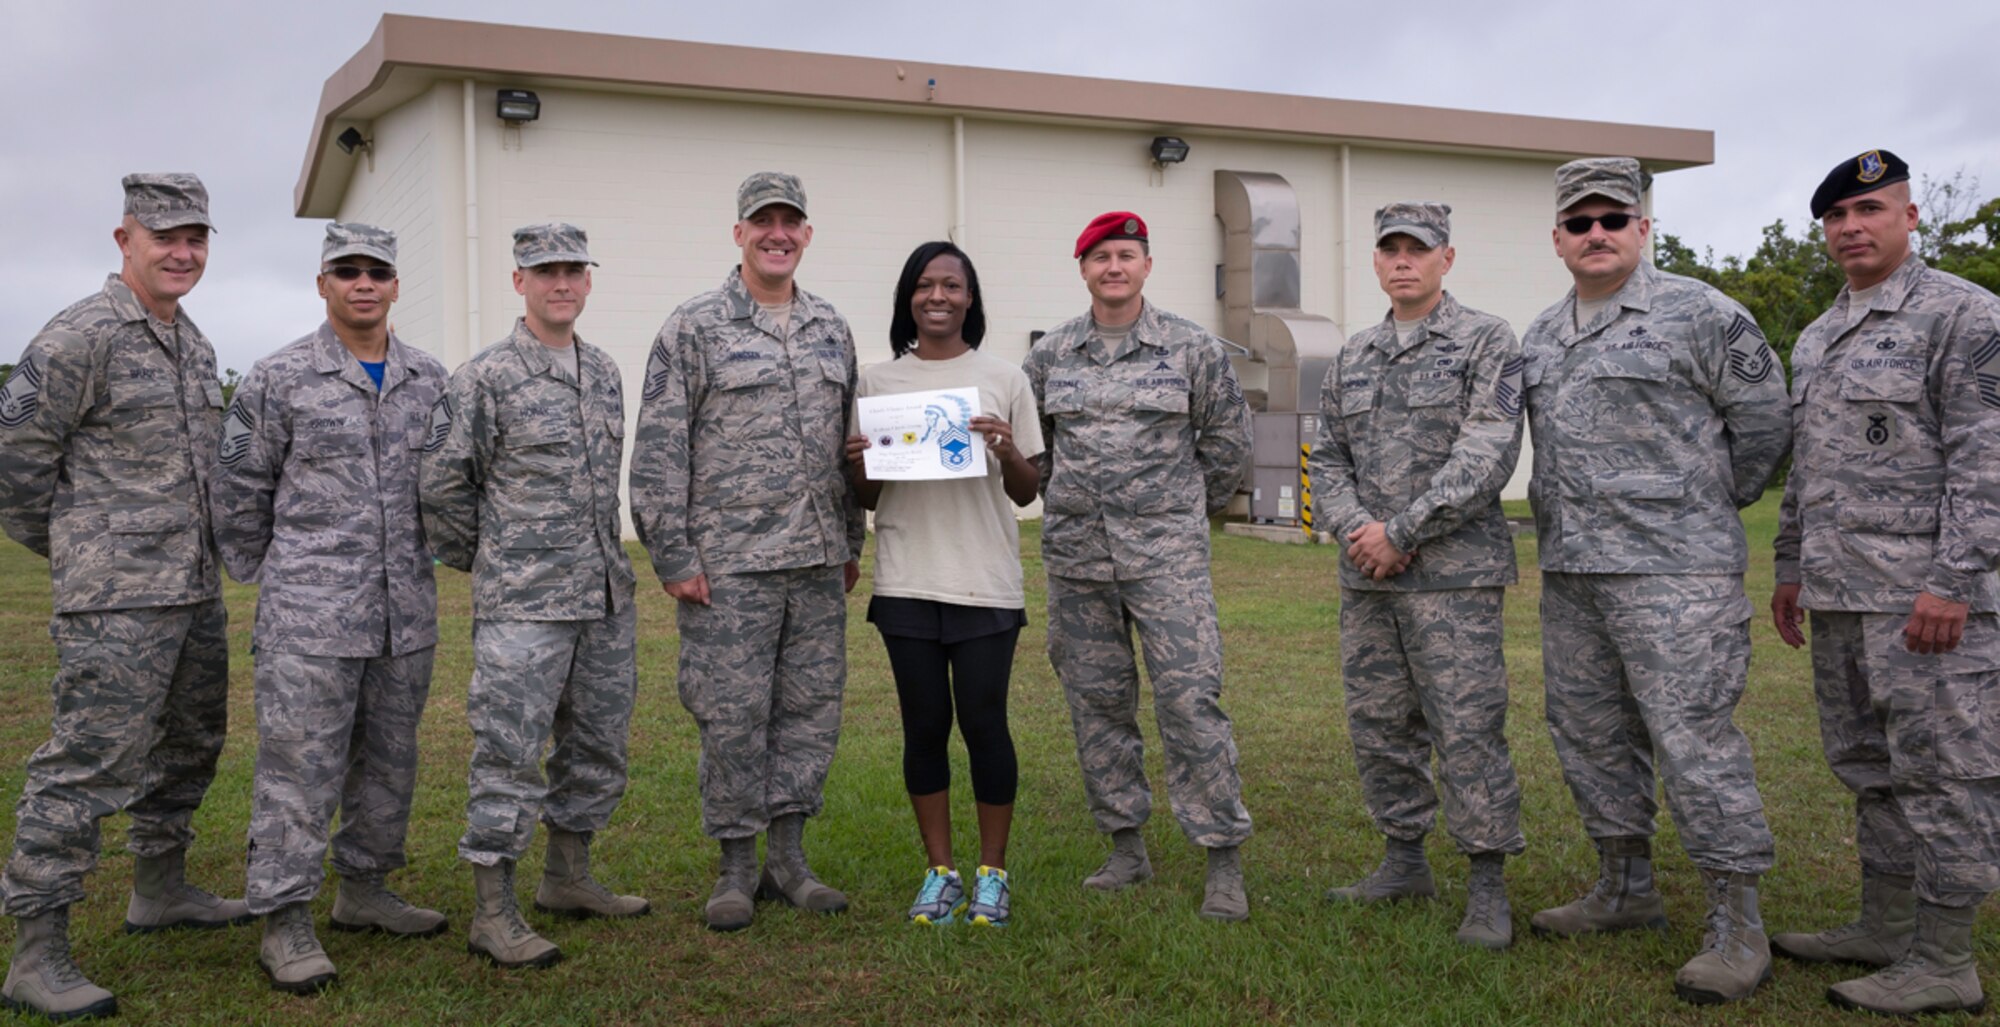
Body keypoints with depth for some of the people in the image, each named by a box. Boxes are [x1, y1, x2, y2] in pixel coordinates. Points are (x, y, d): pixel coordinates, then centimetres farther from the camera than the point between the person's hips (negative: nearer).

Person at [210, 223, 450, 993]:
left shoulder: (430, 380, 8)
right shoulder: (280, 380, -4)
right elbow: (237, 488, 2)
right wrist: (260, 574, 7)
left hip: (406, 611, 5)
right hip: (310, 613, -5)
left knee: (389, 758, 14)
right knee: (300, 763, -3)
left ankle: (364, 888, 29)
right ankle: (284, 921, 6)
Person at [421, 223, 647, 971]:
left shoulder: (604, 371, 12)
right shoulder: (485, 378, -8)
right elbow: (440, 484, -5)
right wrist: (481, 560, 4)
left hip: (606, 598, 7)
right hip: (524, 605, -7)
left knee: (599, 744, 14)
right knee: (509, 754, -4)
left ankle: (568, 879, 30)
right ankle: (494, 912, 5)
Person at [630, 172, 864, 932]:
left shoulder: (832, 330, 13)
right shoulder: (694, 328, -3)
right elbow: (658, 450, -6)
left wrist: (851, 542, 16)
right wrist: (672, 556, -10)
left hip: (817, 560, 5)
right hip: (729, 563, -5)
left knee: (812, 706, 9)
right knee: (733, 714, 1)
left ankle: (788, 857, 22)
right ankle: (737, 867, 16)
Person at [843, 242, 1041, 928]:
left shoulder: (1003, 380, 5)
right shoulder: (876, 383, 8)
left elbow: (1027, 493, 7)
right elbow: (867, 498, 13)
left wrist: (1008, 450, -12)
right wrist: (857, 464, -9)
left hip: (987, 582, -1)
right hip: (907, 582, 2)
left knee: (984, 723, -1)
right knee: (925, 726, 7)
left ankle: (992, 873, 16)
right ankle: (939, 872, 20)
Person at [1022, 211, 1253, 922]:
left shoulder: (1192, 348, 1)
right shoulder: (1050, 354, 8)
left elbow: (1228, 439, 10)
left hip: (1166, 555, -3)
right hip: (1076, 555, 4)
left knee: (1190, 699, -9)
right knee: (1096, 703, 8)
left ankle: (1223, 859, 0)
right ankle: (1126, 847, 22)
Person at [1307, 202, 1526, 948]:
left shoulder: (1487, 342, -2)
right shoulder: (1352, 359, 15)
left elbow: (1486, 456, -12)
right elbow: (1327, 460, 13)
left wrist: (1399, 531, -16)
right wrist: (1355, 530, -7)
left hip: (1453, 574, -6)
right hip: (1365, 579, 6)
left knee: (1468, 727, -5)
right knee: (1379, 726, 11)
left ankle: (1488, 888, 6)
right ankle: (1405, 861, 26)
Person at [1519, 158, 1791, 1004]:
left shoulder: (1698, 315, -6)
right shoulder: (1540, 337, 15)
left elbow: (1764, 419, -1)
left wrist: (1711, 504, 6)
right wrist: (1562, 526, 16)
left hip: (1672, 569, -7)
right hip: (1569, 569, 8)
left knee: (1693, 739, -8)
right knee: (1589, 735, 14)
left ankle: (1737, 927, 2)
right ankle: (1625, 889, 29)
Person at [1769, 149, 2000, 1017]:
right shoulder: (1815, 341, 18)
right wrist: (1791, 567, 19)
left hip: (1927, 594, -8)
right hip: (1840, 594, 8)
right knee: (1869, 768, 14)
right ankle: (1884, 928, 25)